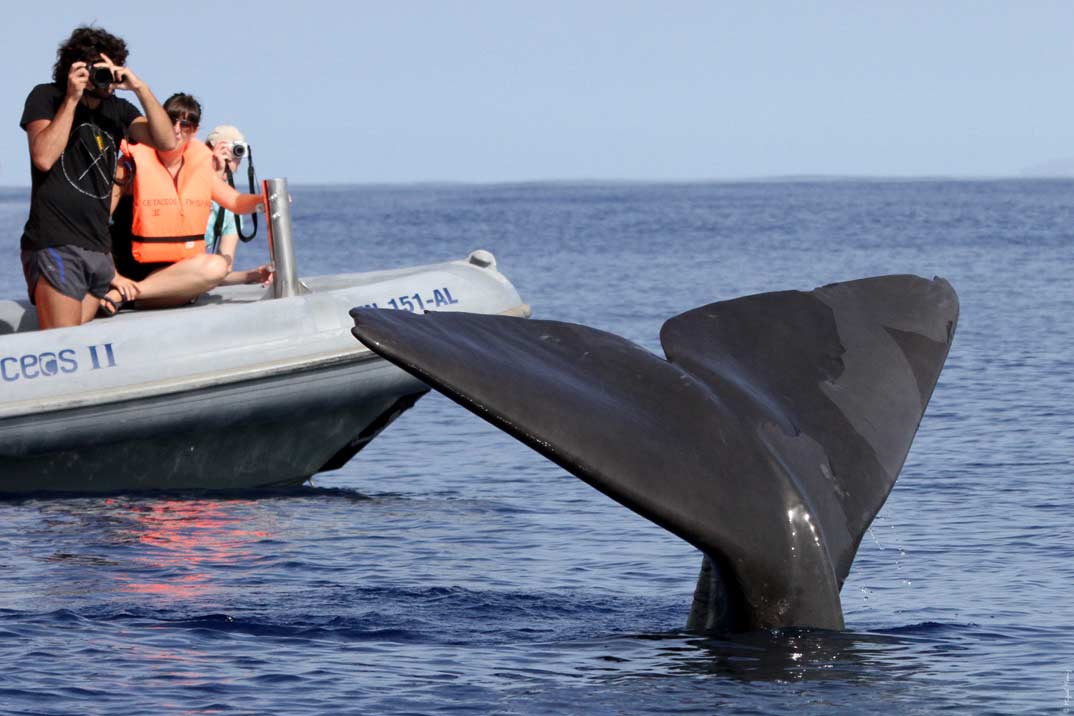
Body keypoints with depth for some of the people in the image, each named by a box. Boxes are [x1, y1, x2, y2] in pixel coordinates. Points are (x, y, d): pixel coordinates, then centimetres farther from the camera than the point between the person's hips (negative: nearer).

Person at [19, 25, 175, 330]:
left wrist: (140, 89, -7)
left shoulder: (118, 110, 15)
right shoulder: (46, 98, 1)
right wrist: (72, 99, -13)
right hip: (55, 246, -6)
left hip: (98, 249, 6)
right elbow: (44, 157, -14)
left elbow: (166, 142, 3)